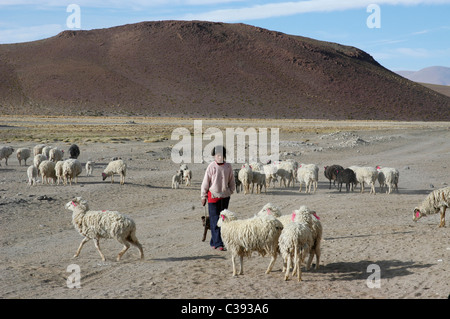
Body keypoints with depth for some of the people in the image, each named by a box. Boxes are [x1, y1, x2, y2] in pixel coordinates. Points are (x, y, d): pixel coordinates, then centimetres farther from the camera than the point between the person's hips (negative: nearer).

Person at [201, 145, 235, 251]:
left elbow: (232, 182, 14)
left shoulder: (228, 166, 2)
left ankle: (214, 242, 19)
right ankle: (218, 243, -6)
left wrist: (230, 192, 13)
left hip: (225, 196, 4)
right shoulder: (211, 167, -7)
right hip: (213, 196, -4)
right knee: (215, 221, -5)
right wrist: (203, 196, 0)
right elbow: (205, 182, -2)